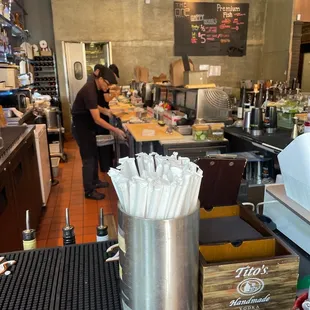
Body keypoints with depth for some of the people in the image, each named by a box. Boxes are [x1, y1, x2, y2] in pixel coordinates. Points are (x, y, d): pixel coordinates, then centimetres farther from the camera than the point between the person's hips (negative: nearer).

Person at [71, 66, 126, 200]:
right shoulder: (89, 91, -28)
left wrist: (106, 111, 3)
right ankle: (89, 191, 10)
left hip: (87, 125, 9)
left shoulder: (95, 88, 1)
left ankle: (95, 181, 35)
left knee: (94, 155, 18)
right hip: (80, 127, -9)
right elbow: (97, 120, -30)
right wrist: (116, 130, -30)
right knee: (88, 158, -2)